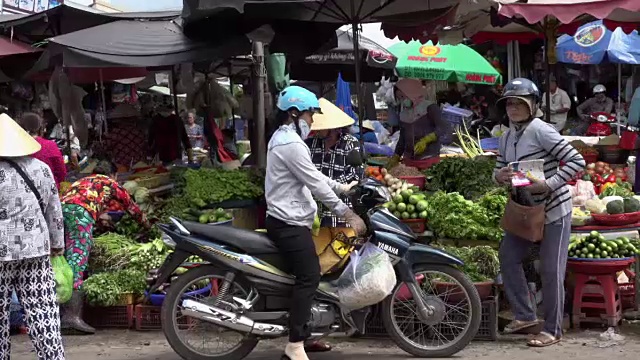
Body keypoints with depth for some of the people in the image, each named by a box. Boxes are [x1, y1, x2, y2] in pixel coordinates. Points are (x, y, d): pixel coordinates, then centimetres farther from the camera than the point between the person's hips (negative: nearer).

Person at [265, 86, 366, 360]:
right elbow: (315, 184, -20)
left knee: (304, 277, 15)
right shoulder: (291, 143, -18)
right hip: (290, 223, -11)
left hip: (285, 221, 11)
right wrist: (348, 214, -17)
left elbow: (311, 175, 25)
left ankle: (302, 334, 21)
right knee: (309, 277, -13)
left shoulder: (282, 137, 16)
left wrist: (340, 187, 24)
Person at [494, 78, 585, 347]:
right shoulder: (506, 138, 6)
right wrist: (500, 176, -11)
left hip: (553, 209, -8)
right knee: (508, 258, 11)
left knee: (551, 270, -4)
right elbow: (498, 173, 14)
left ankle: (553, 329, 6)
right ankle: (525, 315, 24)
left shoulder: (541, 131, -17)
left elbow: (577, 161, -20)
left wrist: (548, 185, -27)